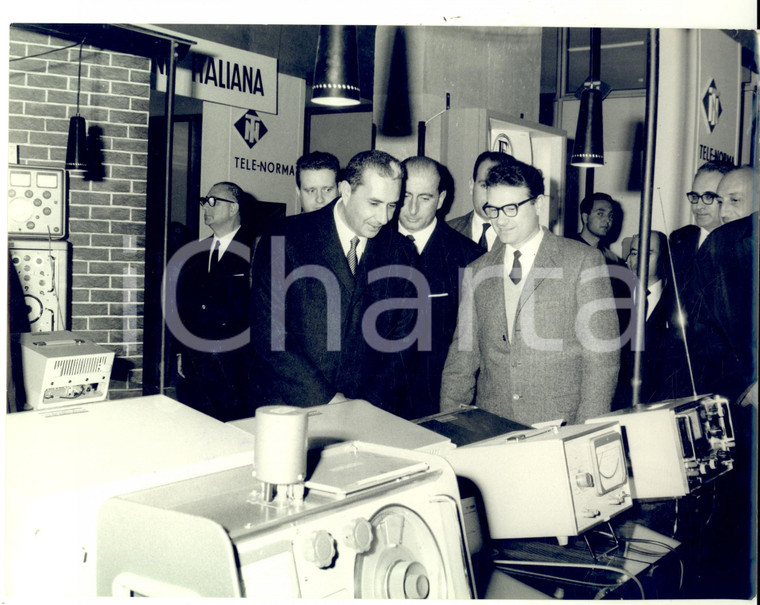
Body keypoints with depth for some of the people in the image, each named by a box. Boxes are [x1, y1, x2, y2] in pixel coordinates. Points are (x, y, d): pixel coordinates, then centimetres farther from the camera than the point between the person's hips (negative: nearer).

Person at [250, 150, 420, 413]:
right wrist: (326, 399, -11)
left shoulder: (402, 252, 8)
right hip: (288, 409, -2)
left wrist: (371, 405, -3)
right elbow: (268, 335, -8)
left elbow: (403, 341, 9)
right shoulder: (284, 239, -3)